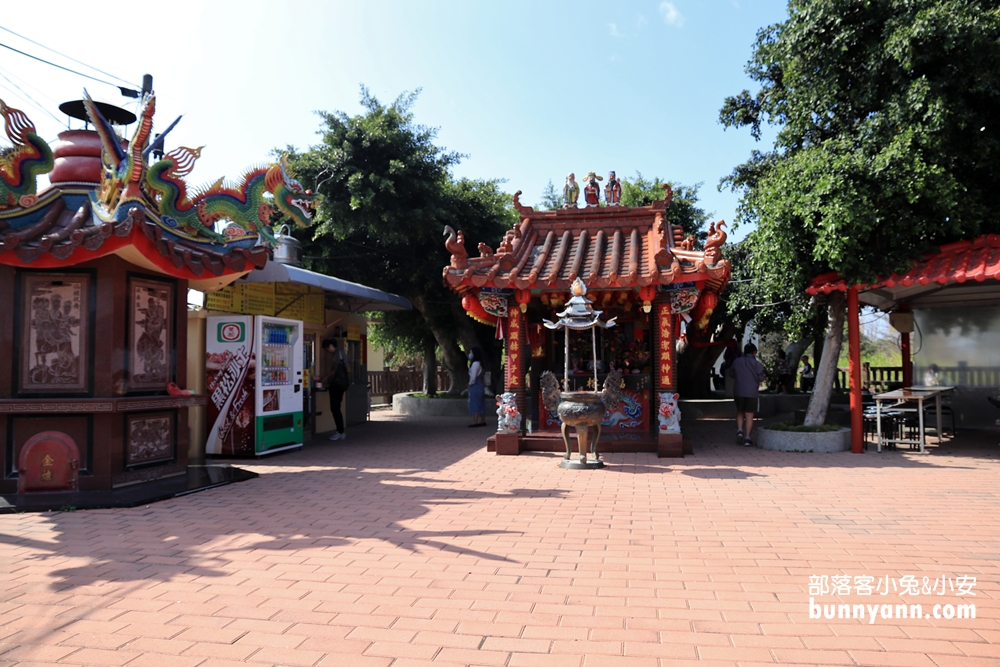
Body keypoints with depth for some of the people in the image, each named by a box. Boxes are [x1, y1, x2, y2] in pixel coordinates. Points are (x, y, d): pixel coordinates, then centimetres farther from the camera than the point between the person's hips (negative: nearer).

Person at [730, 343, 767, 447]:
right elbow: (761, 377, -8)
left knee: (740, 412, 19)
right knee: (749, 415, 4)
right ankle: (747, 438, 3)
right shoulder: (756, 363, -7)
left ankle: (739, 430, -2)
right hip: (752, 392, -2)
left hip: (738, 392, 2)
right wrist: (765, 377, 14)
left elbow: (733, 375, 8)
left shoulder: (736, 362, 2)